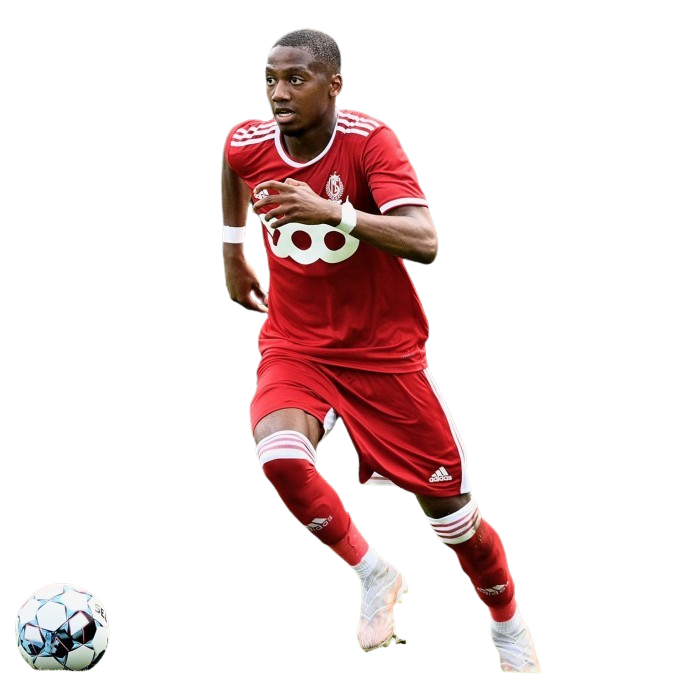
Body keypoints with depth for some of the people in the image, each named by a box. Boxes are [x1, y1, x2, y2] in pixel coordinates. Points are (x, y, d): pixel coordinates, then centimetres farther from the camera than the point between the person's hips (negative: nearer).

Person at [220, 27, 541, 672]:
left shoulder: (370, 141, -22)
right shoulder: (247, 145, -10)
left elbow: (425, 243, -35)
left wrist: (332, 212, -46)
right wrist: (232, 249, 23)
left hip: (385, 349, -2)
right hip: (295, 345, 2)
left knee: (450, 509, 5)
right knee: (280, 457, -30)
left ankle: (509, 626, 33)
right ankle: (374, 576, -7)